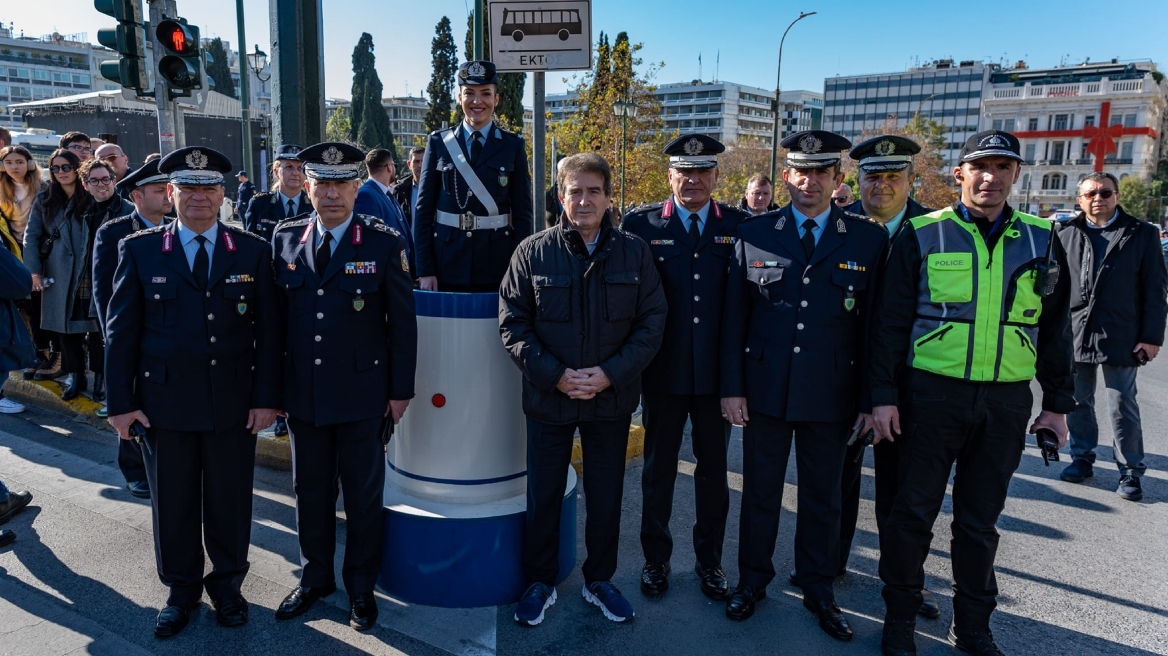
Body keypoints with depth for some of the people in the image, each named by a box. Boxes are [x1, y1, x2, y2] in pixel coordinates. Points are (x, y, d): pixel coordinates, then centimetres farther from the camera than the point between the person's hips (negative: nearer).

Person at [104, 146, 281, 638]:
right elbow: (121, 331, 1)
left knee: (230, 500, 12)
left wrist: (266, 396, -5)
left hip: (234, 403, 0)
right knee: (172, 503, 13)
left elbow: (268, 331, 0)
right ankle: (181, 589, 33)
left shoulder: (253, 251, 0)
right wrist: (121, 402, -2)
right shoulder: (138, 250, 1)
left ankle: (227, 584, 33)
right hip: (164, 401, 0)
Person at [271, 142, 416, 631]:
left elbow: (403, 322, -5)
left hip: (363, 394, -3)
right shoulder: (285, 239, 3)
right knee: (310, 490, 16)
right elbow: (276, 314, 7)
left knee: (363, 494, 10)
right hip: (302, 391, 3)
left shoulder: (385, 243, -7)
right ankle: (315, 577, 36)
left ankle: (361, 586, 29)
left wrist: (401, 390, -5)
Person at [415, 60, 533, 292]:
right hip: (447, 262, 1)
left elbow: (522, 212, 2)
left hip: (497, 263, 0)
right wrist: (425, 270, -5)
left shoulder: (513, 145, 3)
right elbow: (424, 209, 2)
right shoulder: (439, 142, 4)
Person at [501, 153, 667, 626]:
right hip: (548, 398, -1)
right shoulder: (533, 252, -6)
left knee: (606, 496, 14)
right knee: (543, 495, 12)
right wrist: (554, 375, -15)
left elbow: (651, 322, -2)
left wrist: (610, 373, -14)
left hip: (612, 399, 1)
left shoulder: (634, 252, -3)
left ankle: (599, 580, 35)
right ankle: (540, 582, 32)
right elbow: (512, 323, -5)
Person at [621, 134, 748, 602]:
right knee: (659, 468, 13)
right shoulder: (641, 224, -2)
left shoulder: (740, 226, 1)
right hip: (664, 371, -1)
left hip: (718, 371, 1)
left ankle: (709, 560, 33)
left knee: (714, 468, 14)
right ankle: (656, 558, 32)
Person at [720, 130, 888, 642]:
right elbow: (735, 316, 0)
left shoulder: (868, 240, -1)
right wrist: (732, 385, -4)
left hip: (831, 393, 0)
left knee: (823, 496, 14)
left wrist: (868, 397, -2)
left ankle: (818, 589, 33)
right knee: (760, 490, 13)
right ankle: (753, 579, 32)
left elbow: (874, 323, 0)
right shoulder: (754, 234, 0)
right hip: (764, 386, 0)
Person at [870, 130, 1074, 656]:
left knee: (981, 519, 14)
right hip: (931, 392, -2)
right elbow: (890, 322, -3)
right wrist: (884, 395, -7)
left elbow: (1055, 330, 12)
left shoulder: (1041, 240, 7)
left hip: (1008, 401, 3)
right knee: (914, 510, 6)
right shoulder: (922, 235, -2)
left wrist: (1057, 403, 10)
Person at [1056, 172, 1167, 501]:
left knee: (1123, 406, 4)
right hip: (1074, 334, 2)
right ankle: (1082, 458, 26)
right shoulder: (1066, 234, 4)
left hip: (1121, 335, -2)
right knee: (1078, 401, 12)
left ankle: (1131, 471, 17)